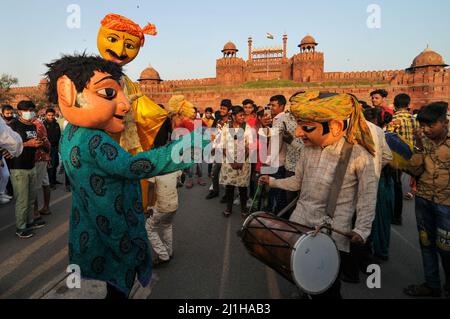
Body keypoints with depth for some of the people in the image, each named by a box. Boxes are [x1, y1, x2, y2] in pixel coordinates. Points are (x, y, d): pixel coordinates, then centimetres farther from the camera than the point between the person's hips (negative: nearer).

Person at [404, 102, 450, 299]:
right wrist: (419, 146, -12)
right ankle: (432, 285, 31)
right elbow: (414, 170, -4)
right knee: (426, 243, 14)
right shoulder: (424, 141, 1)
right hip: (423, 199, 4)